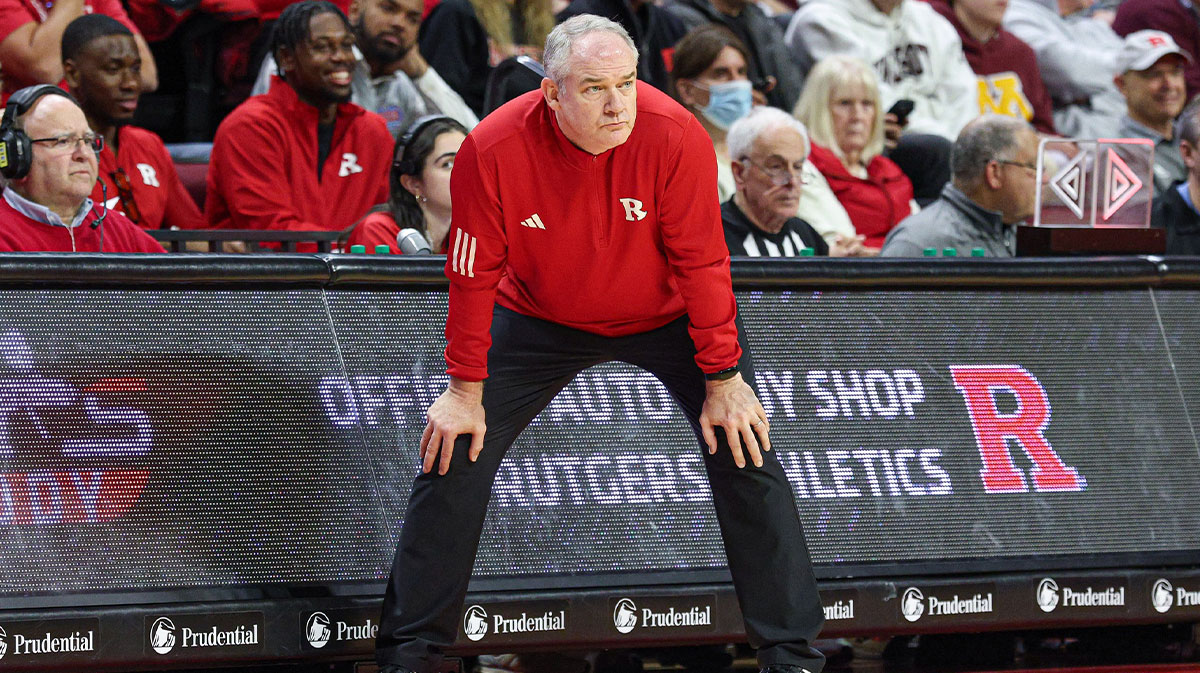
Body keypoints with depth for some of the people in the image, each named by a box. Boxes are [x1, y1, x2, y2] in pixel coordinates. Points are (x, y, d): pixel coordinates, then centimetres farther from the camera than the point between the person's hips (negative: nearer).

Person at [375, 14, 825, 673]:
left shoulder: (673, 136, -30)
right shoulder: (492, 149, -27)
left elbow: (702, 264, -21)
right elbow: (474, 274, -16)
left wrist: (723, 380, -18)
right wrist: (466, 391, -11)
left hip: (666, 316, -1)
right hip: (540, 320, 1)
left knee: (743, 453, -11)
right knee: (455, 454, -7)